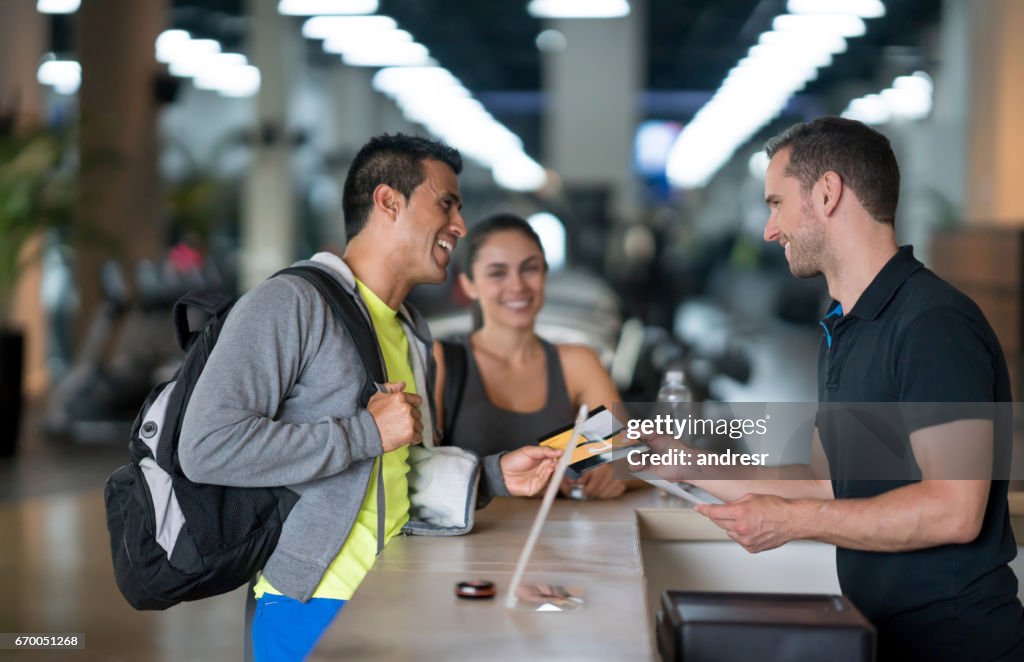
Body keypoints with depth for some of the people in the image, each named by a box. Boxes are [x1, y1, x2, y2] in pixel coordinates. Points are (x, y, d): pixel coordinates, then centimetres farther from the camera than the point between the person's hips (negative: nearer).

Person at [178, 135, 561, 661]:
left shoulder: (412, 332, 18)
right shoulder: (289, 304, -10)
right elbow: (207, 447, -22)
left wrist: (495, 475, 10)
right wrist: (368, 433, -19)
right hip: (318, 607, -8)